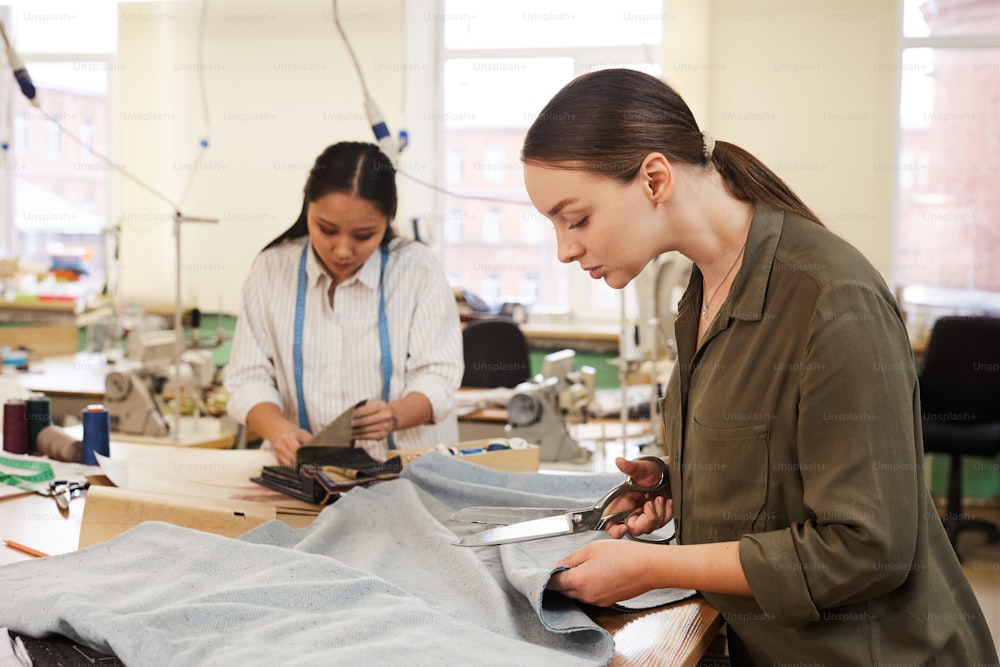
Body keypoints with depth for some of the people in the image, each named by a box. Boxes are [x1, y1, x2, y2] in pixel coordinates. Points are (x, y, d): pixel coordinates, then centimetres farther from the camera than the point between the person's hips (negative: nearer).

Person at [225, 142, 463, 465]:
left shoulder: (421, 272, -2)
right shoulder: (271, 270, 4)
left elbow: (436, 377, -5)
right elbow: (250, 377, 2)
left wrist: (395, 415, -27)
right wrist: (279, 429, -19)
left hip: (408, 468, -2)